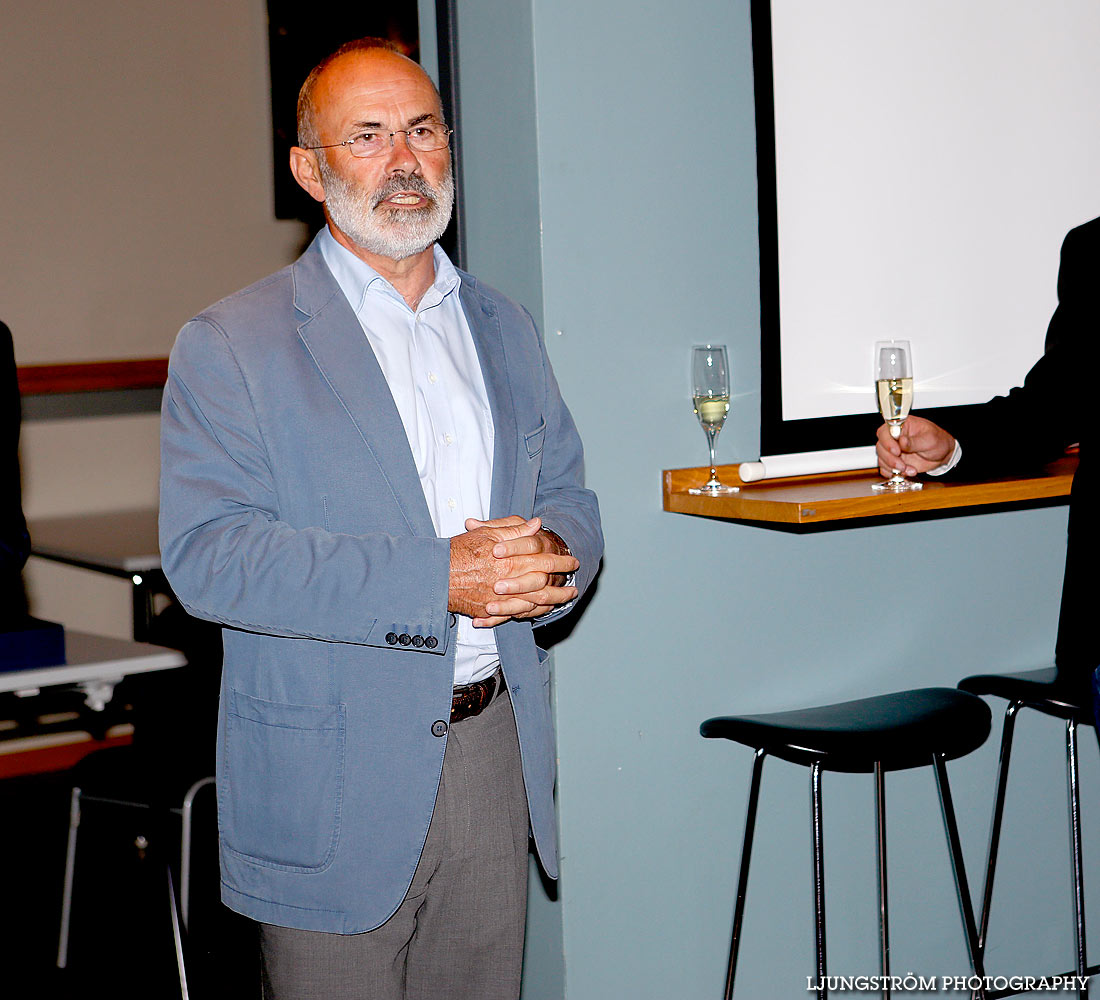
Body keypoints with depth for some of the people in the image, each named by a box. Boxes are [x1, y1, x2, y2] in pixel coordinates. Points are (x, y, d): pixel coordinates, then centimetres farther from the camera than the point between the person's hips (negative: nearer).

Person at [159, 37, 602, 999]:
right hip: (336, 786, -5)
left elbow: (568, 496, 18)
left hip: (499, 755, 5)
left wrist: (546, 560, -8)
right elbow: (206, 555, -16)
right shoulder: (232, 345, -6)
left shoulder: (503, 327, 14)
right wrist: (437, 577, -23)